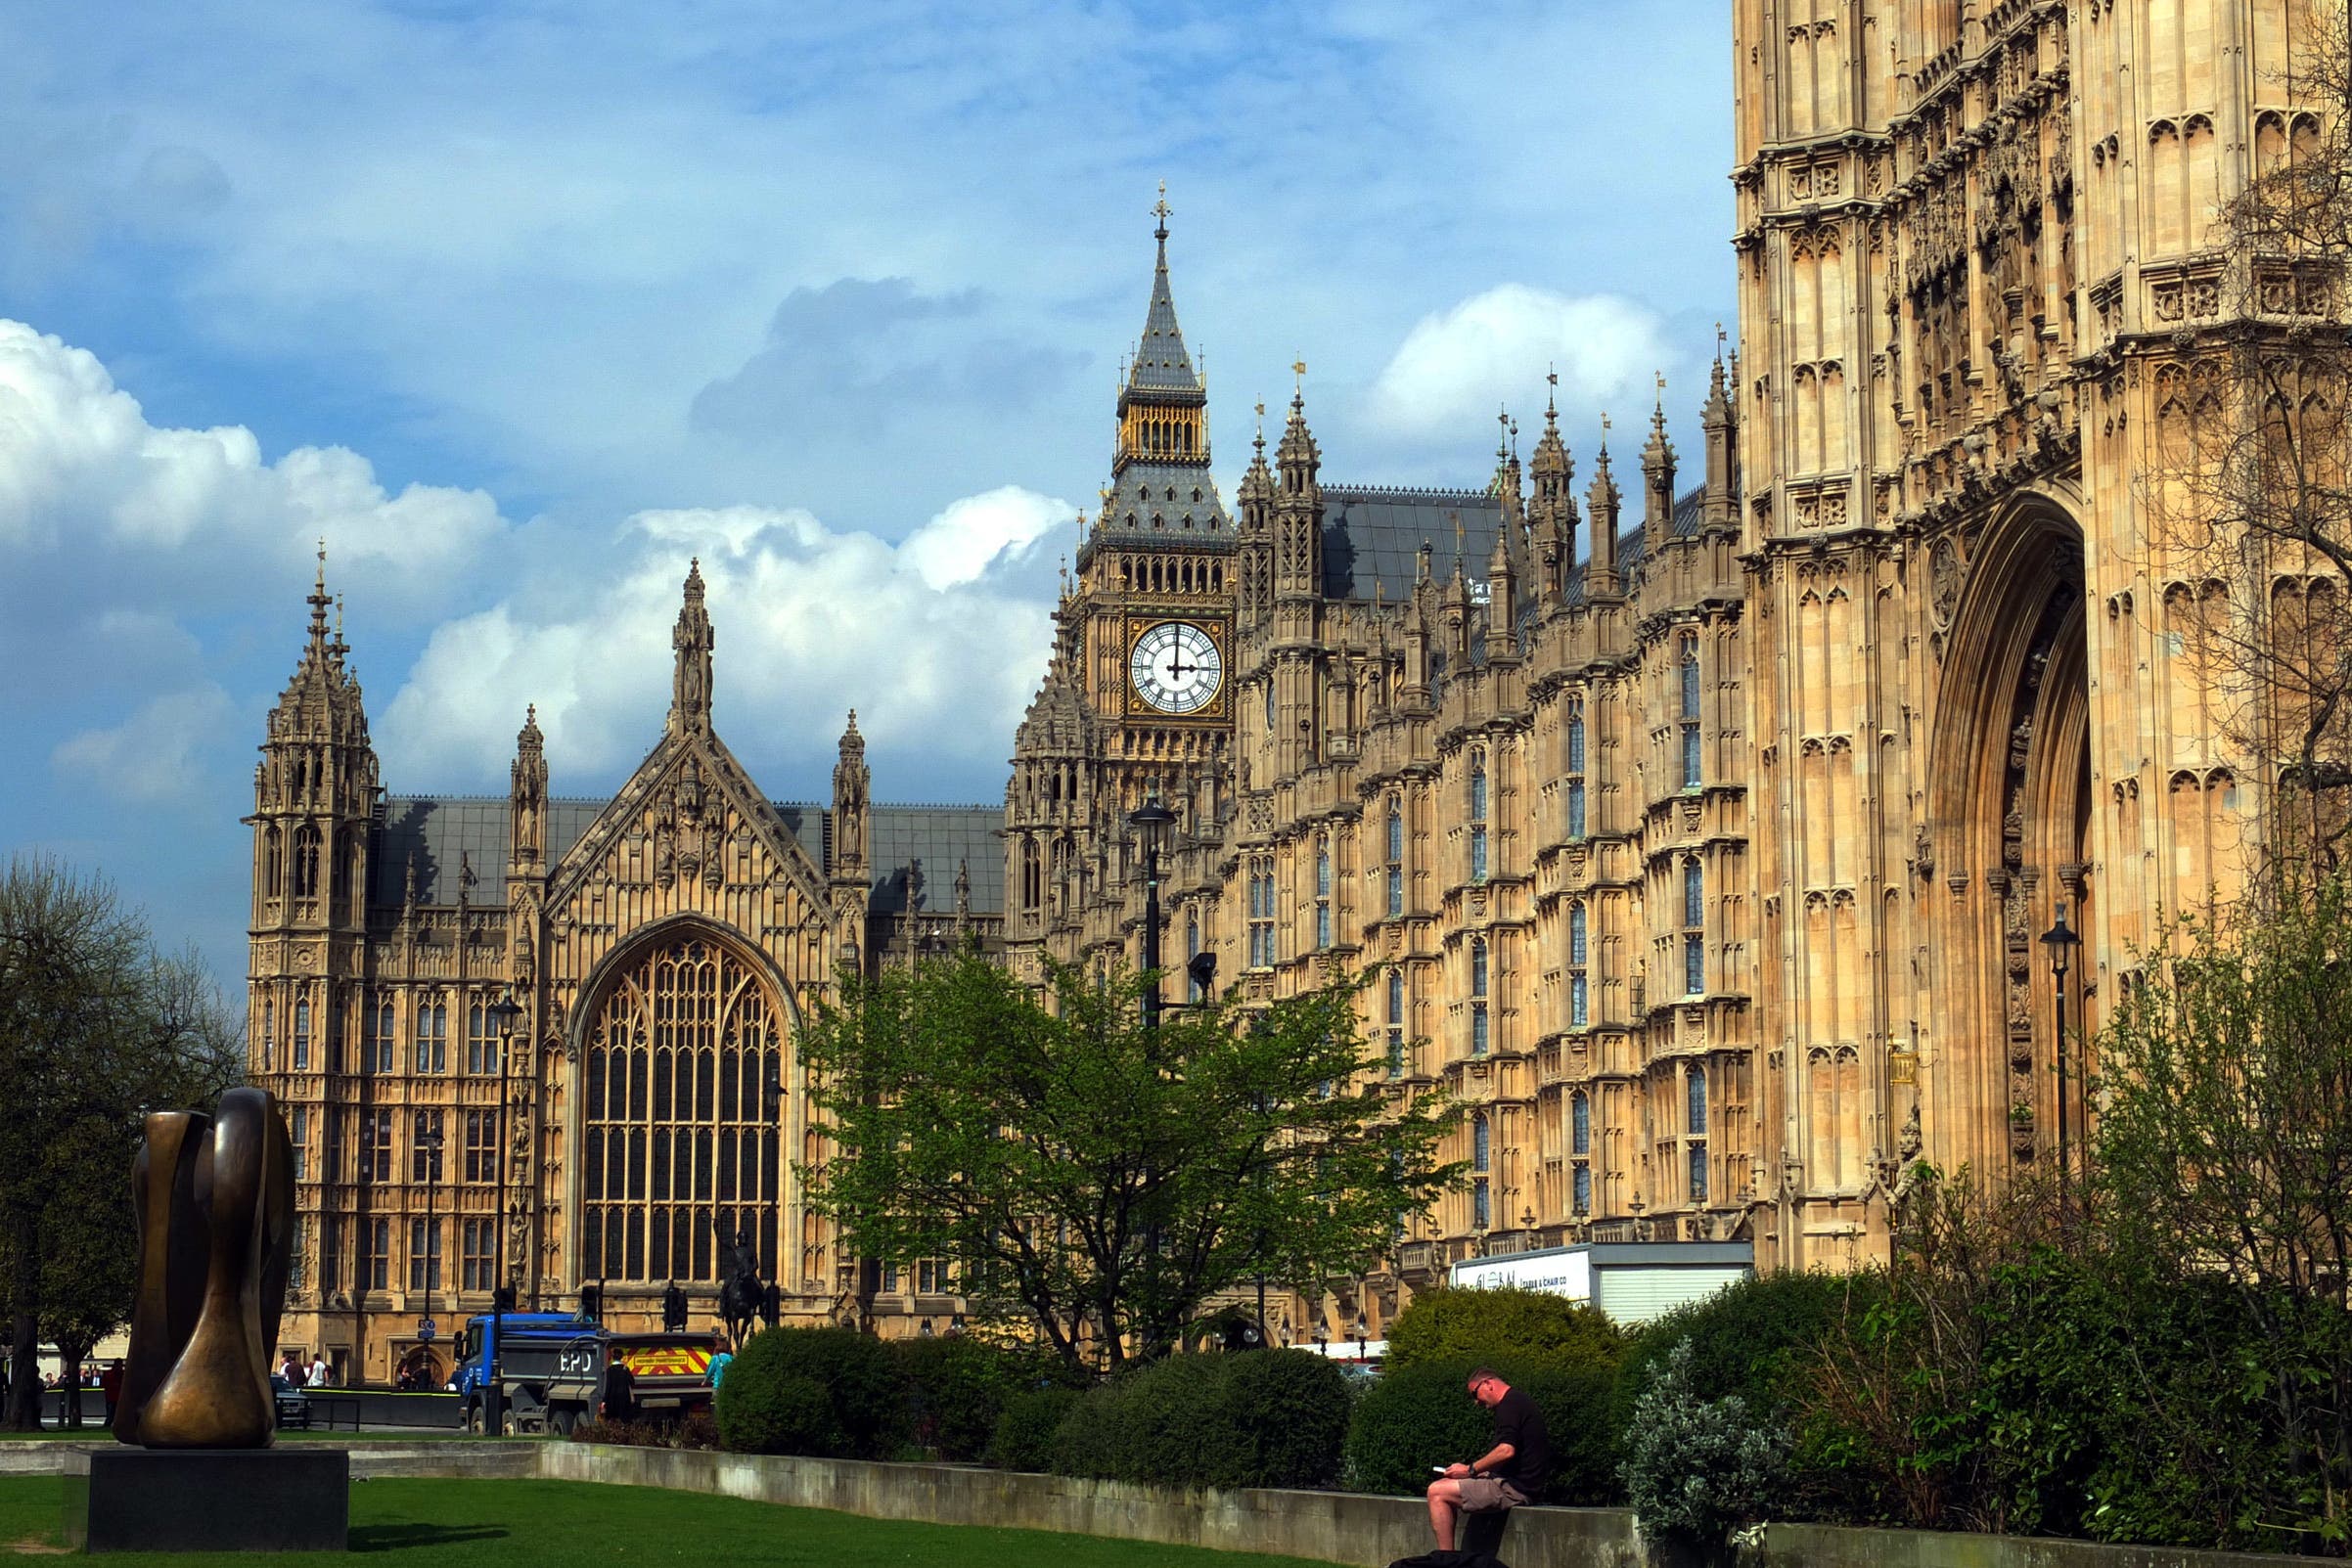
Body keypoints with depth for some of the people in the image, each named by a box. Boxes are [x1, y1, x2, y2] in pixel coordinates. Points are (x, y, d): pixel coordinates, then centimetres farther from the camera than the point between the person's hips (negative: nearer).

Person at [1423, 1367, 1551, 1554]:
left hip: (1514, 1488, -11)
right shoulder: (1519, 1401, 20)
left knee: (1437, 1493, -14)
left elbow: (1507, 1450, -25)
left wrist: (1470, 1470, -14)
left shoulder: (1509, 1405, -13)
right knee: (1446, 1484, 22)